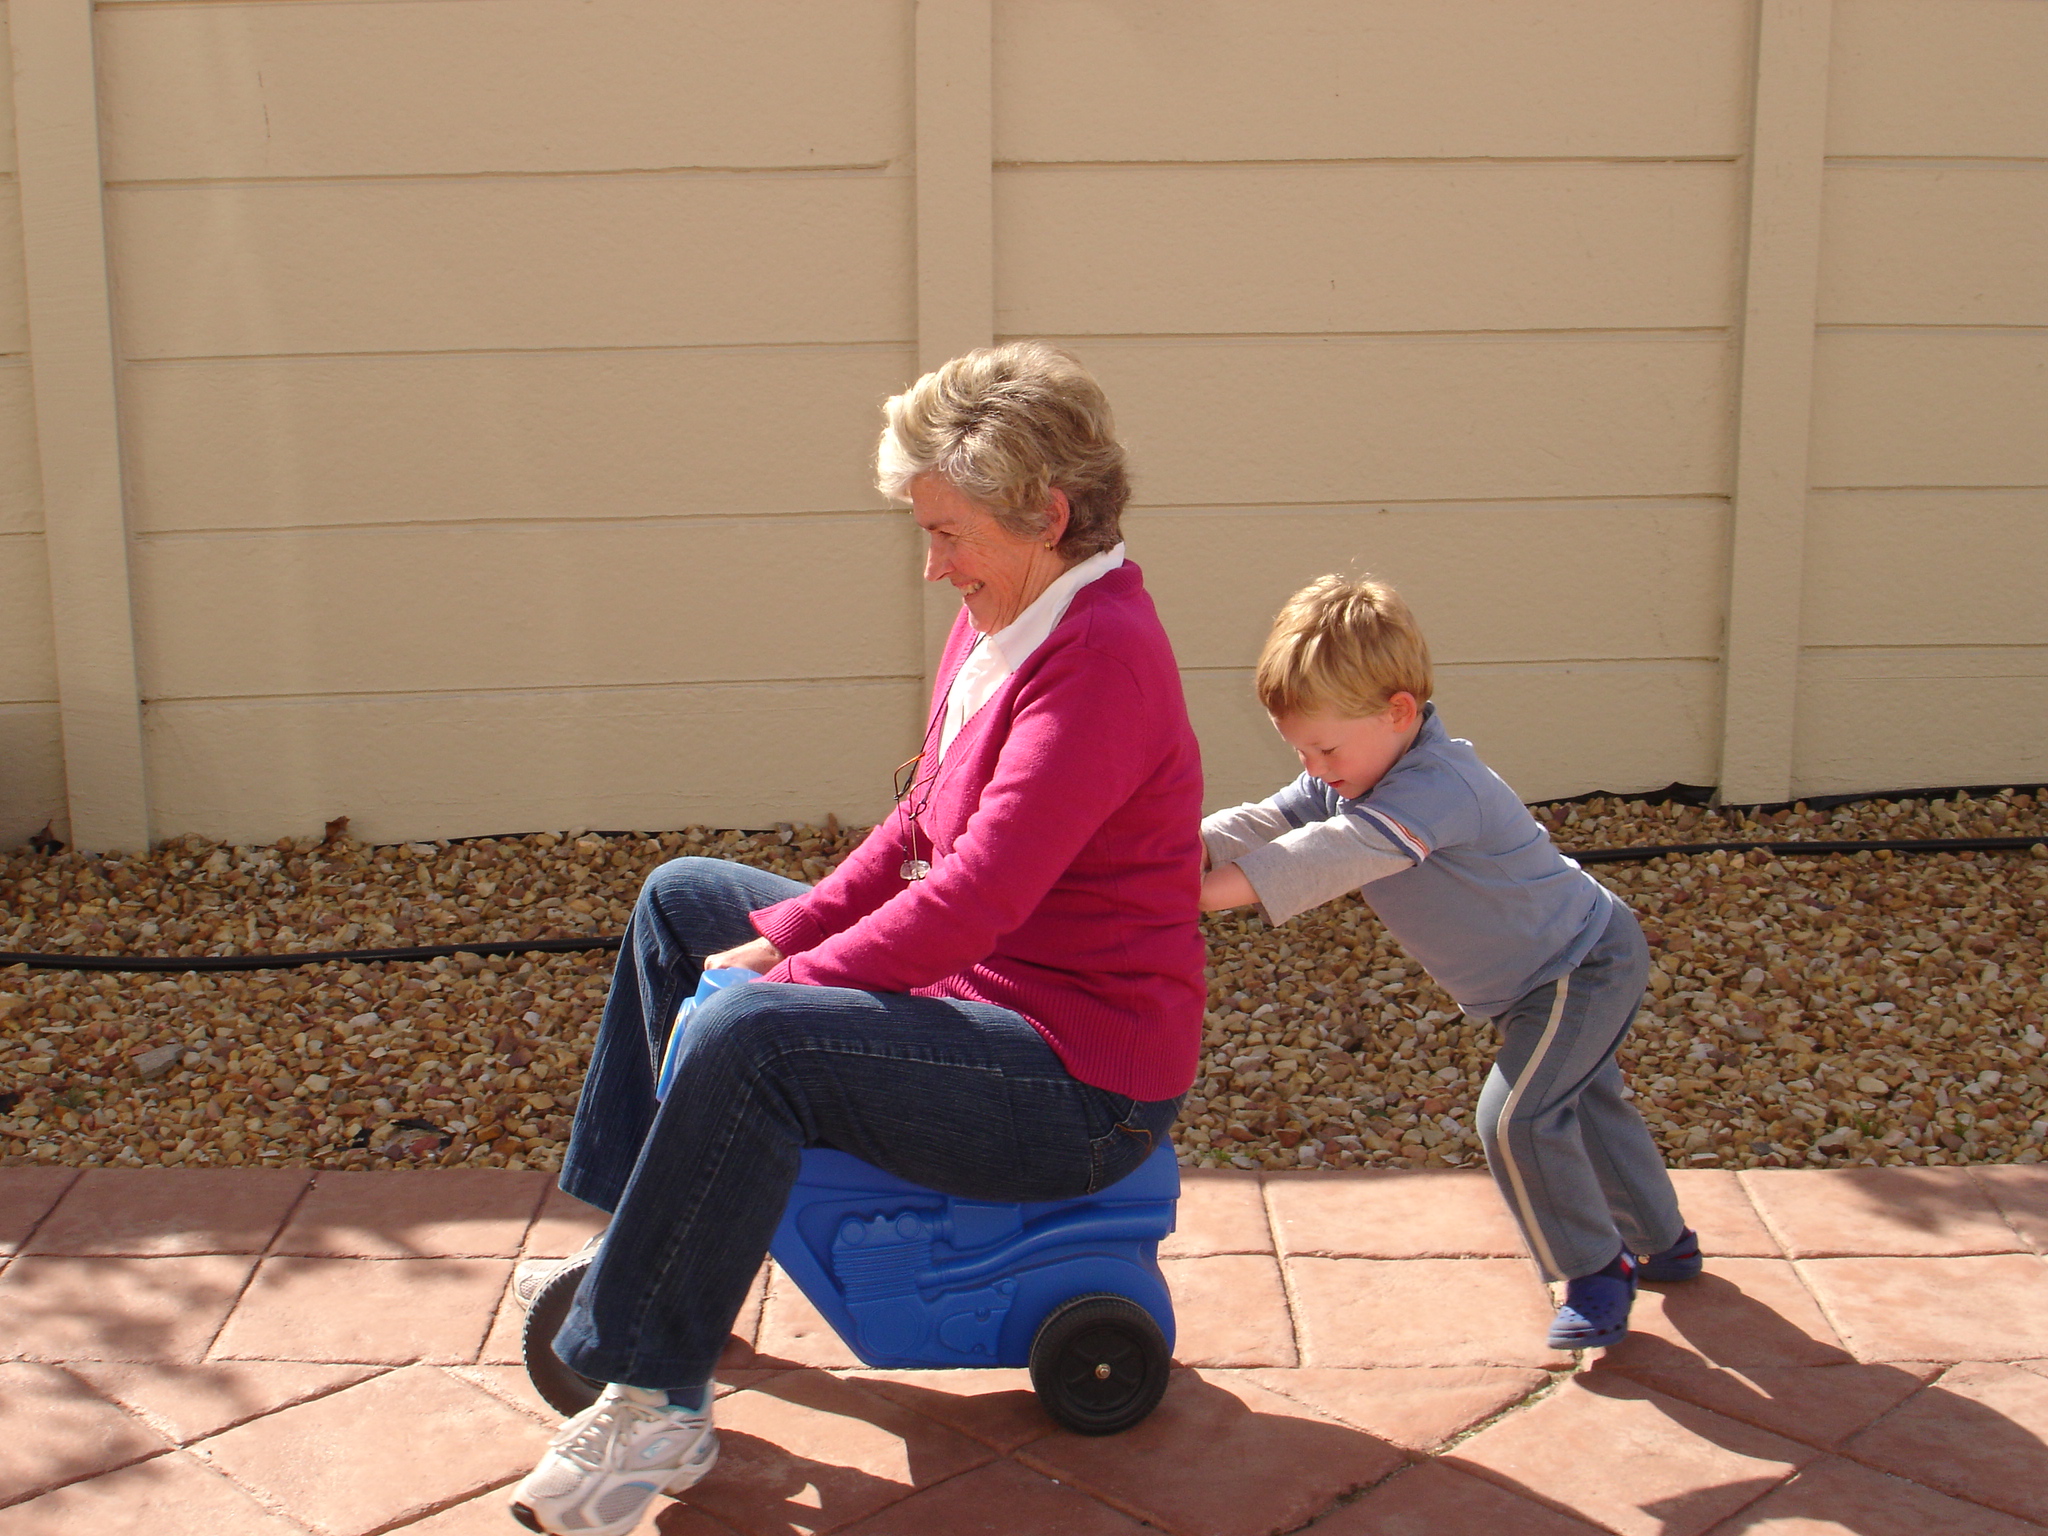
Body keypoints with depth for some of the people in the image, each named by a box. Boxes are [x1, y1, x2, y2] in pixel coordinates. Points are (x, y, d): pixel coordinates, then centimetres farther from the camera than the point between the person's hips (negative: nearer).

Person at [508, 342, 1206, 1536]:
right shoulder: (1000, 620, 6)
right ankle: (646, 1245, 24)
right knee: (684, 900, 17)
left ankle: (657, 1406, -17)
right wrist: (785, 937, 1)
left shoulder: (1101, 656, -25)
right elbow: (918, 833, 12)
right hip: (979, 985, 11)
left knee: (751, 1037, -32)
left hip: (1085, 1080, -11)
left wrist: (790, 980, -22)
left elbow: (979, 891, -30)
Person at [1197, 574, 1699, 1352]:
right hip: (1552, 971, 10)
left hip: (1584, 963, -10)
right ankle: (1663, 1241, 44)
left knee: (1516, 1115, -19)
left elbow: (1341, 853, -49)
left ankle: (1595, 1269, 0)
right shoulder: (1345, 780, -6)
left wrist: (1212, 892, -54)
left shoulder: (1440, 787, -37)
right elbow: (1267, 824, -13)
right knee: (1580, 1099, 24)